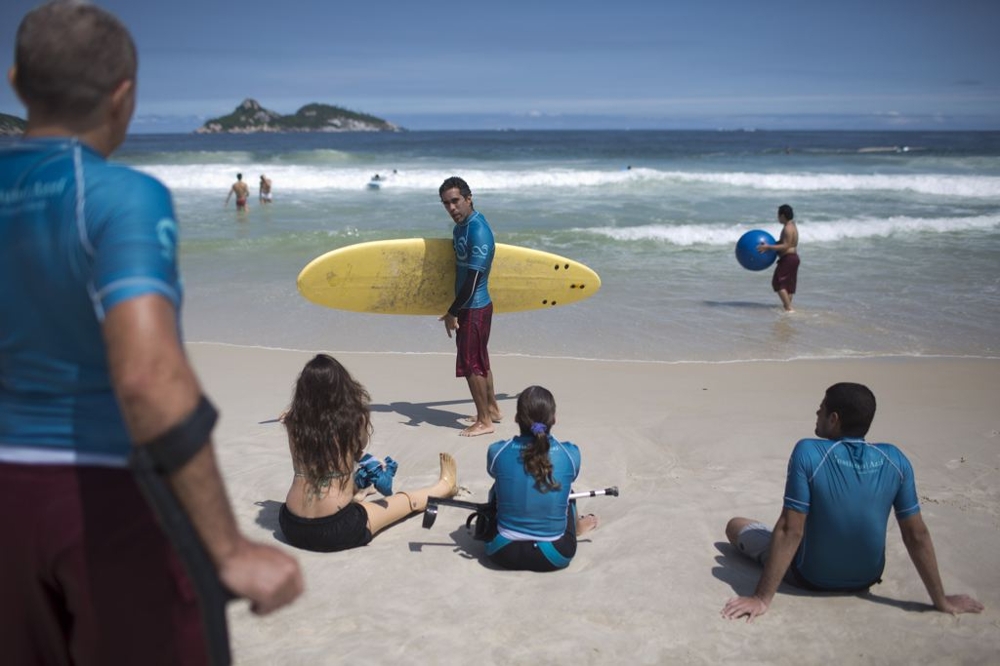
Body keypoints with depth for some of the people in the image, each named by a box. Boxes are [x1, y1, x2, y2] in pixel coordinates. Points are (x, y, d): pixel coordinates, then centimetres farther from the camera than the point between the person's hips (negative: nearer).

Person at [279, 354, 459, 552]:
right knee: (410, 500, 21)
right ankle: (445, 486, 50)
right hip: (337, 530, -4)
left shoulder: (294, 422, -4)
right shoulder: (355, 418, -12)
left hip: (292, 528, 4)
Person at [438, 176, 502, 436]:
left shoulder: (478, 231, -23)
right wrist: (456, 309, 16)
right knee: (480, 361, 19)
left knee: (471, 365, -1)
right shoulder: (461, 225, 7)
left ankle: (484, 421, 10)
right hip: (472, 305, 9)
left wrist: (452, 313, -21)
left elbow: (472, 278, -25)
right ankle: (492, 409, 34)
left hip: (474, 308, -9)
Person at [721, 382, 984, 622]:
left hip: (810, 578, -4)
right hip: (866, 579, 5)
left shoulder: (808, 453, -25)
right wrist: (941, 601, 0)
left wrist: (762, 599, -21)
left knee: (735, 525, 18)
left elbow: (790, 530, -25)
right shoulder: (895, 460, -14)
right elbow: (917, 535, -11)